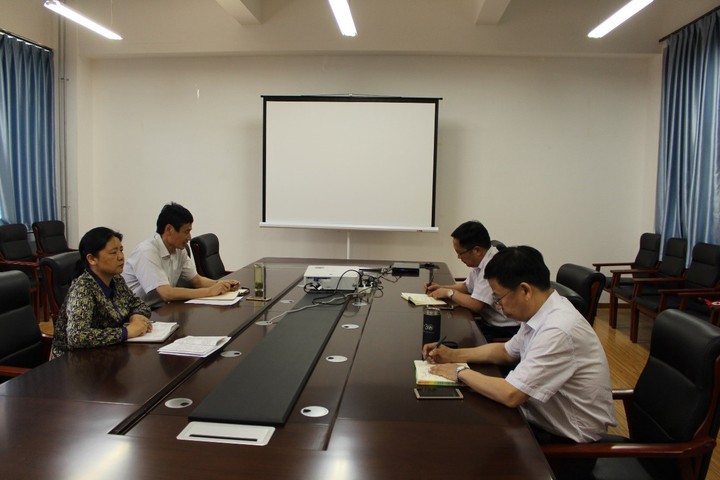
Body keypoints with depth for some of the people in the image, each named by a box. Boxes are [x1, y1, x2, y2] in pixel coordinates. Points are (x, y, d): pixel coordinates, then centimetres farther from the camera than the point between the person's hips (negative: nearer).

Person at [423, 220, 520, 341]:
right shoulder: (481, 261, 5)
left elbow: (475, 305, -25)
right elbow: (467, 286, 22)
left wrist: (449, 293, -9)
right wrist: (441, 288, 8)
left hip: (505, 330, -8)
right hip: (489, 323, 8)